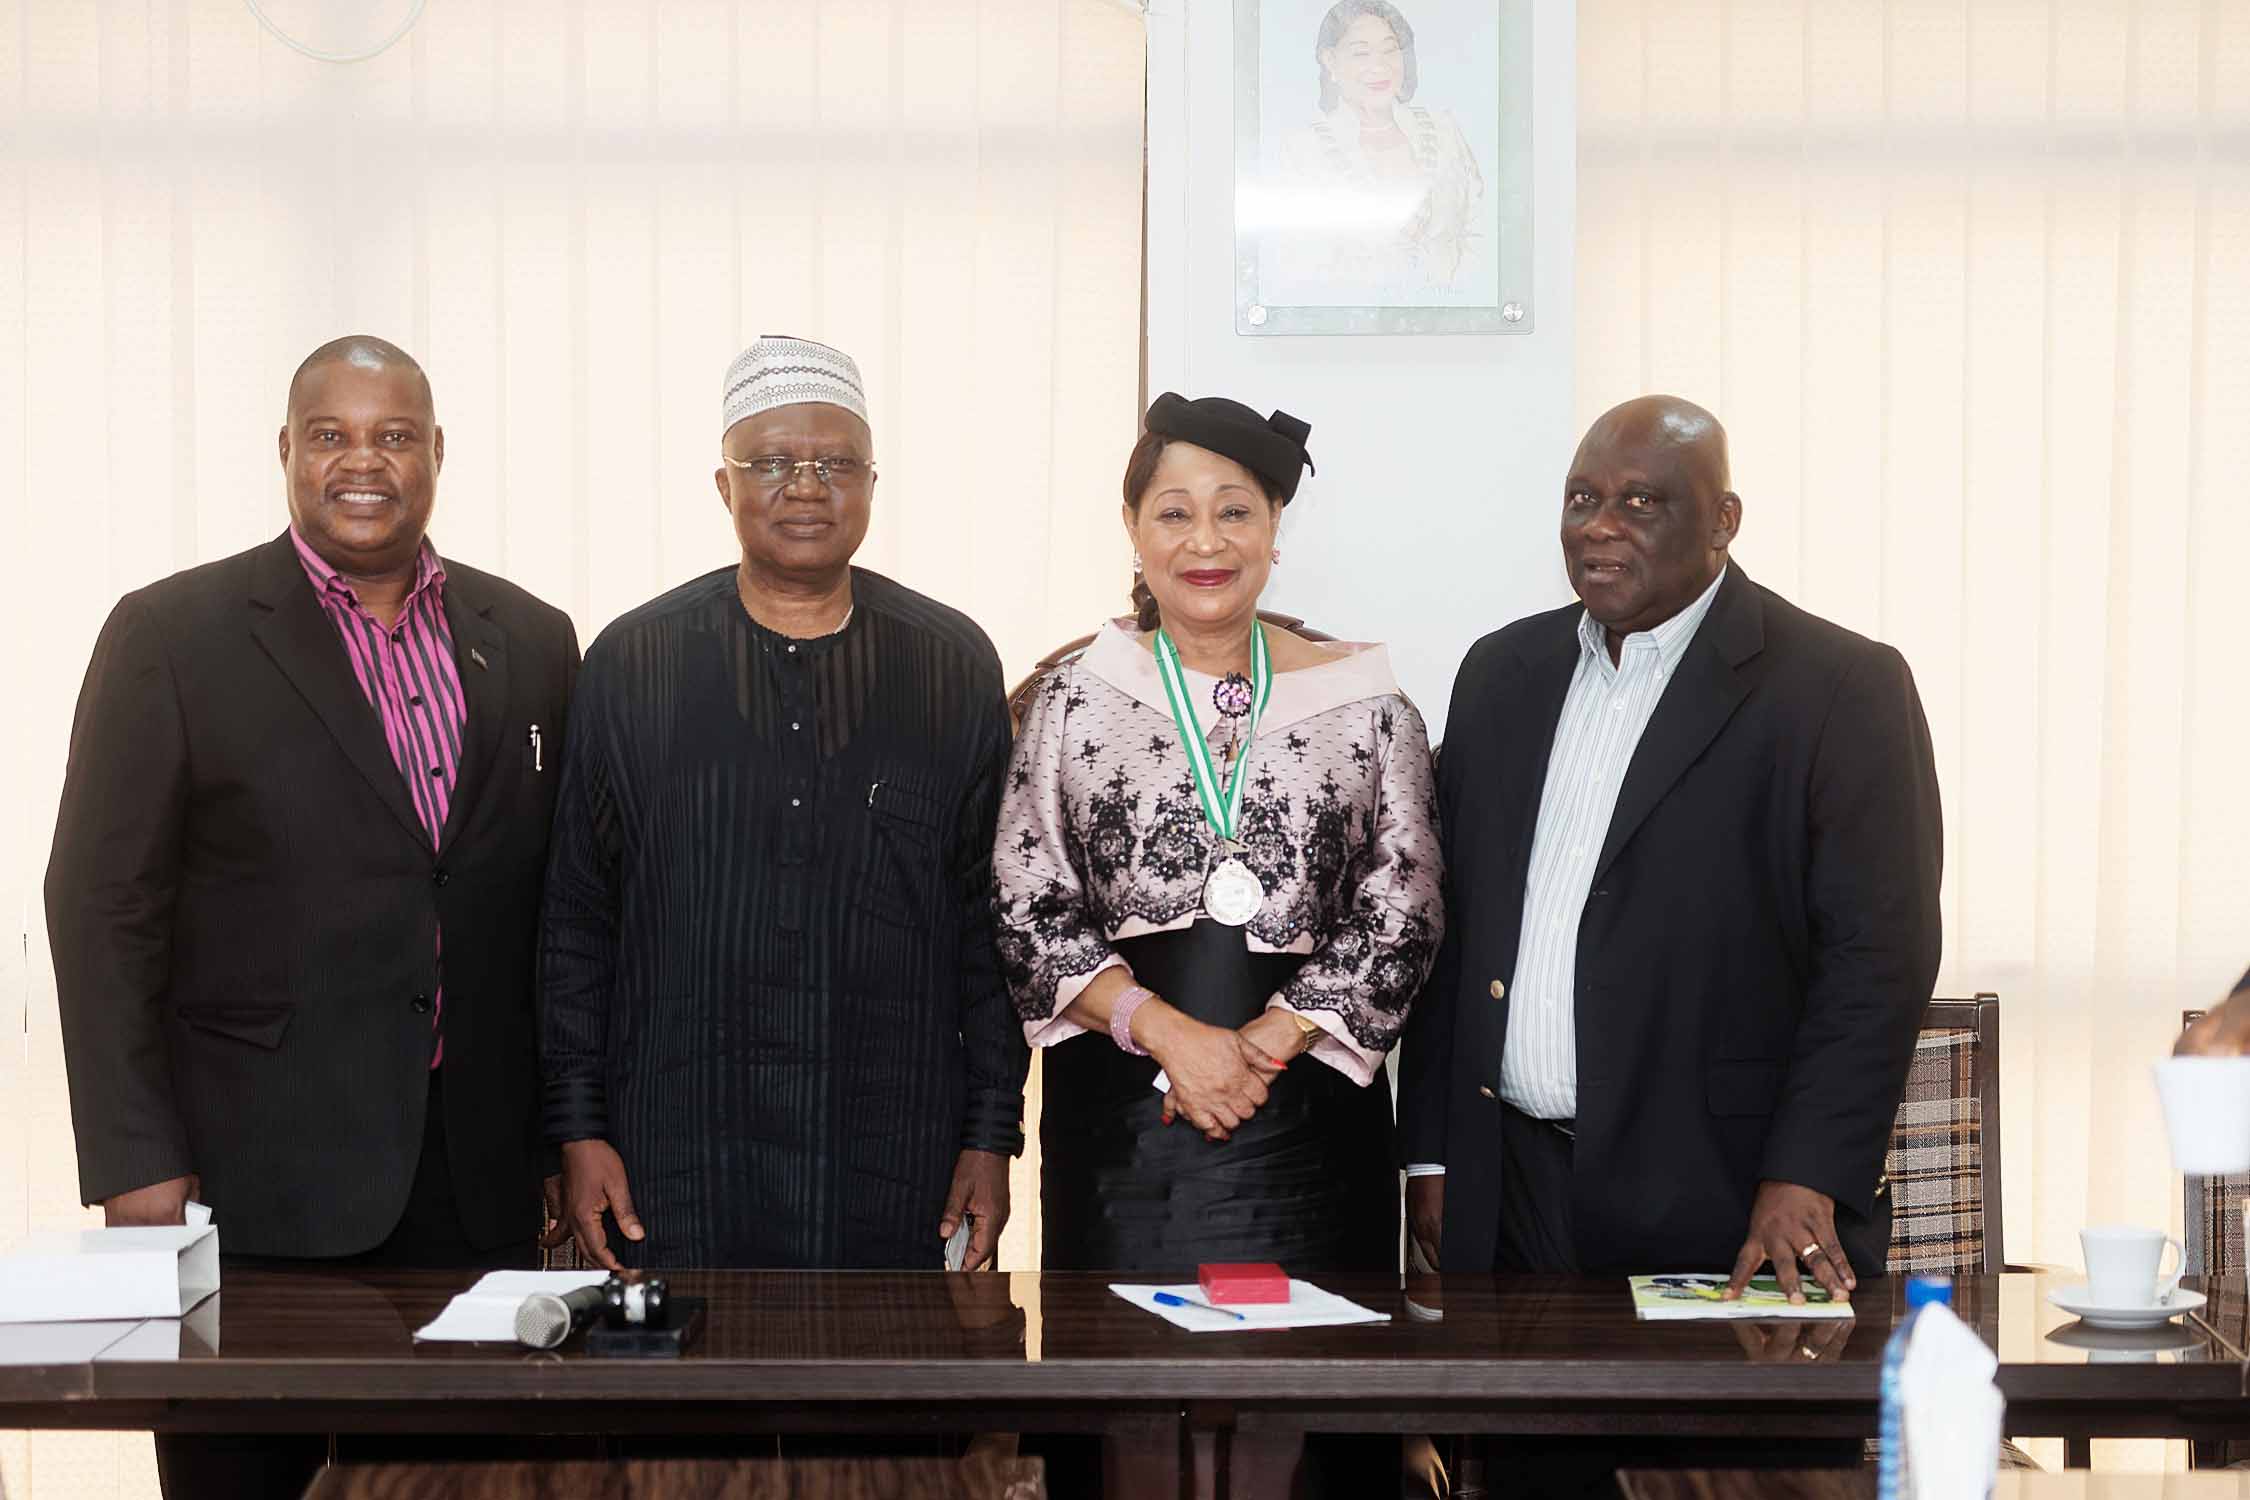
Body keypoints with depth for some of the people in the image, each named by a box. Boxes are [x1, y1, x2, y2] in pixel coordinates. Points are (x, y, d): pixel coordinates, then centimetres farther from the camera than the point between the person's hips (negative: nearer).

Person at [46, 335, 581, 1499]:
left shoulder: (532, 644, 10)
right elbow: (103, 910, -4)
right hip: (256, 1180, -3)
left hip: (480, 1184, 3)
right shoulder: (171, 635, -1)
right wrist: (133, 1163, -10)